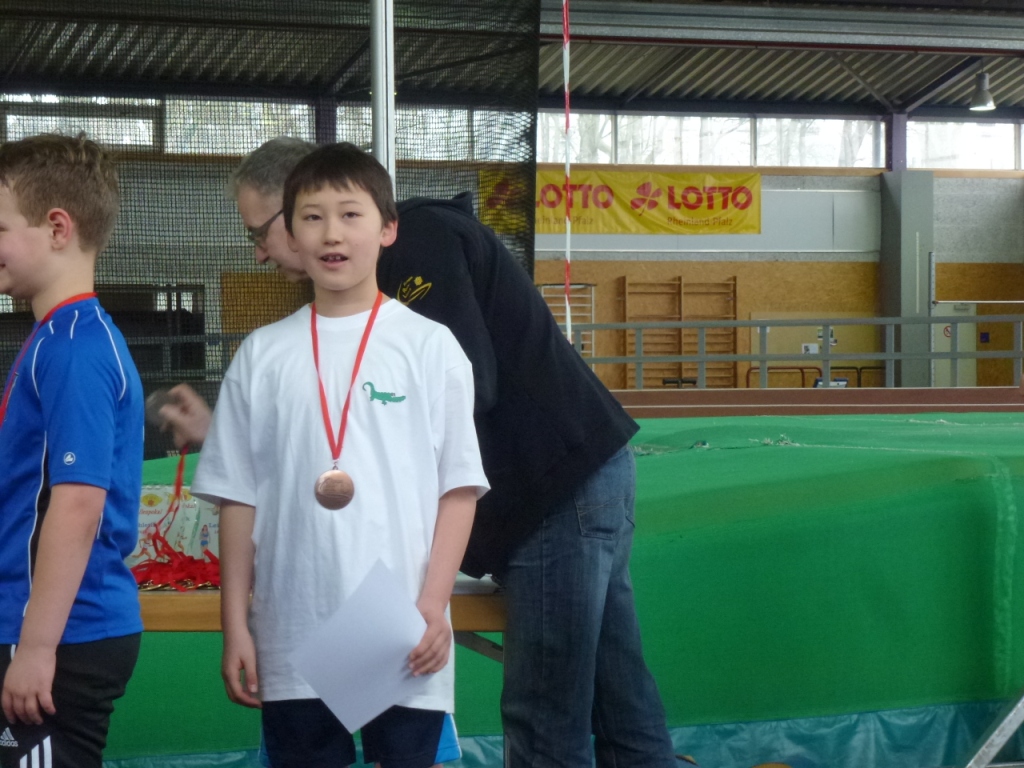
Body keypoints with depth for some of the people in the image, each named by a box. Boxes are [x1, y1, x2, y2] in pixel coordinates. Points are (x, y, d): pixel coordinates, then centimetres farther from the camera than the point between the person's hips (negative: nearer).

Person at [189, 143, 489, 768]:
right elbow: (238, 498, 9)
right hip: (292, 640, 2)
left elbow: (459, 487, 0)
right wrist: (235, 625, 5)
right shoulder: (264, 354, 7)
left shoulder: (430, 346, 1)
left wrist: (432, 605, -8)